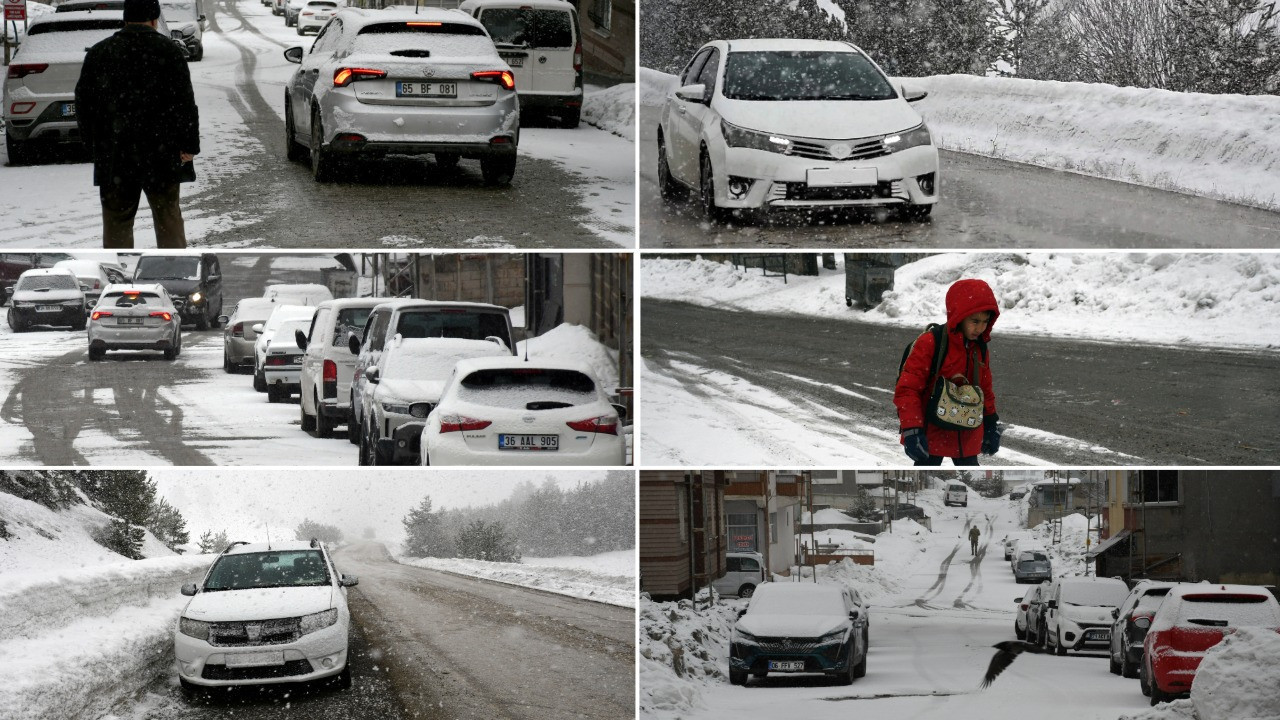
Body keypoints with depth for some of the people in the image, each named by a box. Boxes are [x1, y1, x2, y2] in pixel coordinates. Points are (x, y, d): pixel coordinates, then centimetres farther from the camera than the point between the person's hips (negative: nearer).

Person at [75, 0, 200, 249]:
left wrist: (94, 144, 18)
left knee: (116, 220, 7)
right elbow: (184, 102, -7)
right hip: (159, 153, -2)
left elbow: (84, 104, 10)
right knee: (168, 217, 6)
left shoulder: (98, 53, 7)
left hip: (114, 153, 2)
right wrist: (189, 144, -4)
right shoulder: (168, 51, -2)